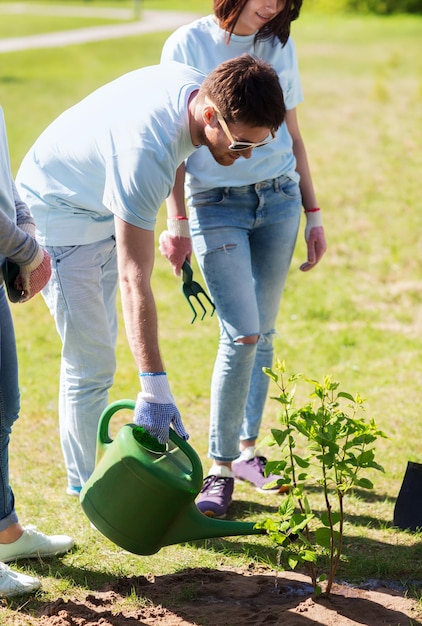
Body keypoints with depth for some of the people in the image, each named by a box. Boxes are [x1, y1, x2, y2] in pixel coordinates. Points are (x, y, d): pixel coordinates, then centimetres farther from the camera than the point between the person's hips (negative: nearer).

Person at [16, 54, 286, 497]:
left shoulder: (195, 86, -16)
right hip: (59, 212, -9)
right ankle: (84, 487, 3)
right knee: (90, 362, -10)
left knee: (99, 346, 16)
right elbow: (134, 281, -42)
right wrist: (155, 389, -44)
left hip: (103, 209, 9)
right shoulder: (145, 153, -41)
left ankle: (93, 466, 27)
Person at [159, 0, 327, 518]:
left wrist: (313, 214, 13)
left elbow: (292, 137, 15)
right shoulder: (188, 45, -3)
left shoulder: (280, 46, 9)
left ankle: (246, 450, 21)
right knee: (242, 335, -13)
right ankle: (220, 467, -2)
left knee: (262, 333, 6)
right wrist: (176, 223, -8)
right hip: (215, 205, -4)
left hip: (278, 199, 4)